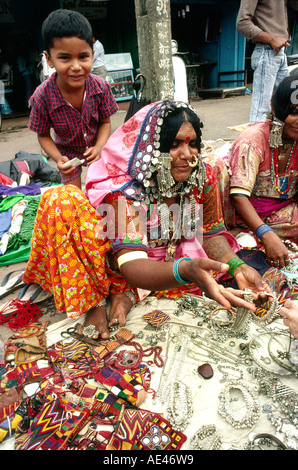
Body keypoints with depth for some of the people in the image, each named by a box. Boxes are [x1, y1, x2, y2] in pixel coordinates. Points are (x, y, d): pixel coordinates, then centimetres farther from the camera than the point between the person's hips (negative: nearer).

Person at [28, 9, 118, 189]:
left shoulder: (100, 87, -24)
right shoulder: (42, 97, -27)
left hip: (95, 148, 1)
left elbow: (105, 122, -10)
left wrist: (99, 147, -27)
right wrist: (58, 159, -30)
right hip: (68, 153, -1)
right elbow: (43, 135, -14)